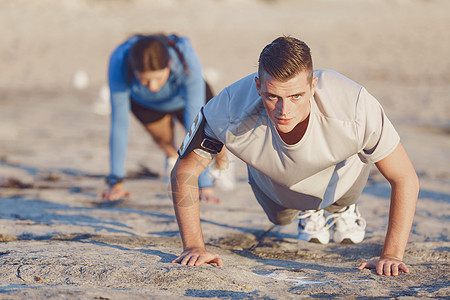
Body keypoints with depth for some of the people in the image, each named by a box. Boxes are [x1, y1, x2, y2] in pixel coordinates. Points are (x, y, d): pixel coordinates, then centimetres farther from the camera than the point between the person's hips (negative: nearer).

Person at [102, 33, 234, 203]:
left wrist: (205, 186, -44)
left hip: (185, 97, -1)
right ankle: (172, 156, 20)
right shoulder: (119, 63, -42)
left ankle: (221, 165, 32)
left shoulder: (188, 61, -44)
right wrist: (116, 181, -31)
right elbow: (119, 123, -34)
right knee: (163, 139, -17)